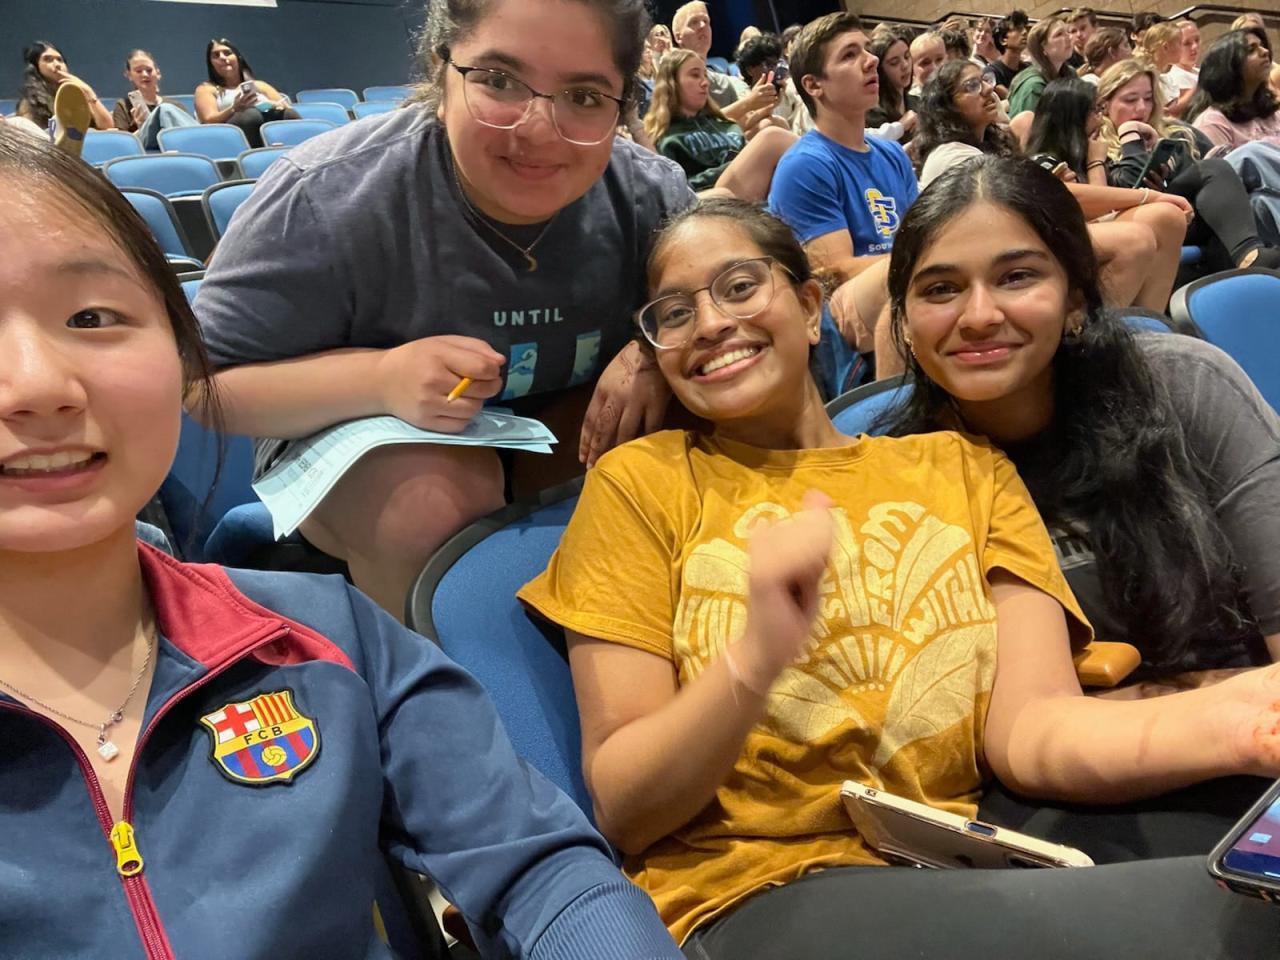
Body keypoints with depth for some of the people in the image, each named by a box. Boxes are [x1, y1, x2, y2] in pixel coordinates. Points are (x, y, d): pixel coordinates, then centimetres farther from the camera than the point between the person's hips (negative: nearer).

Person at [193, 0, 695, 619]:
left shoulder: (653, 196, -15)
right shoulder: (327, 198, -26)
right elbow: (204, 383, -19)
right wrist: (382, 377, -37)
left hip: (568, 425, 4)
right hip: (354, 440, -3)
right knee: (436, 504, -35)